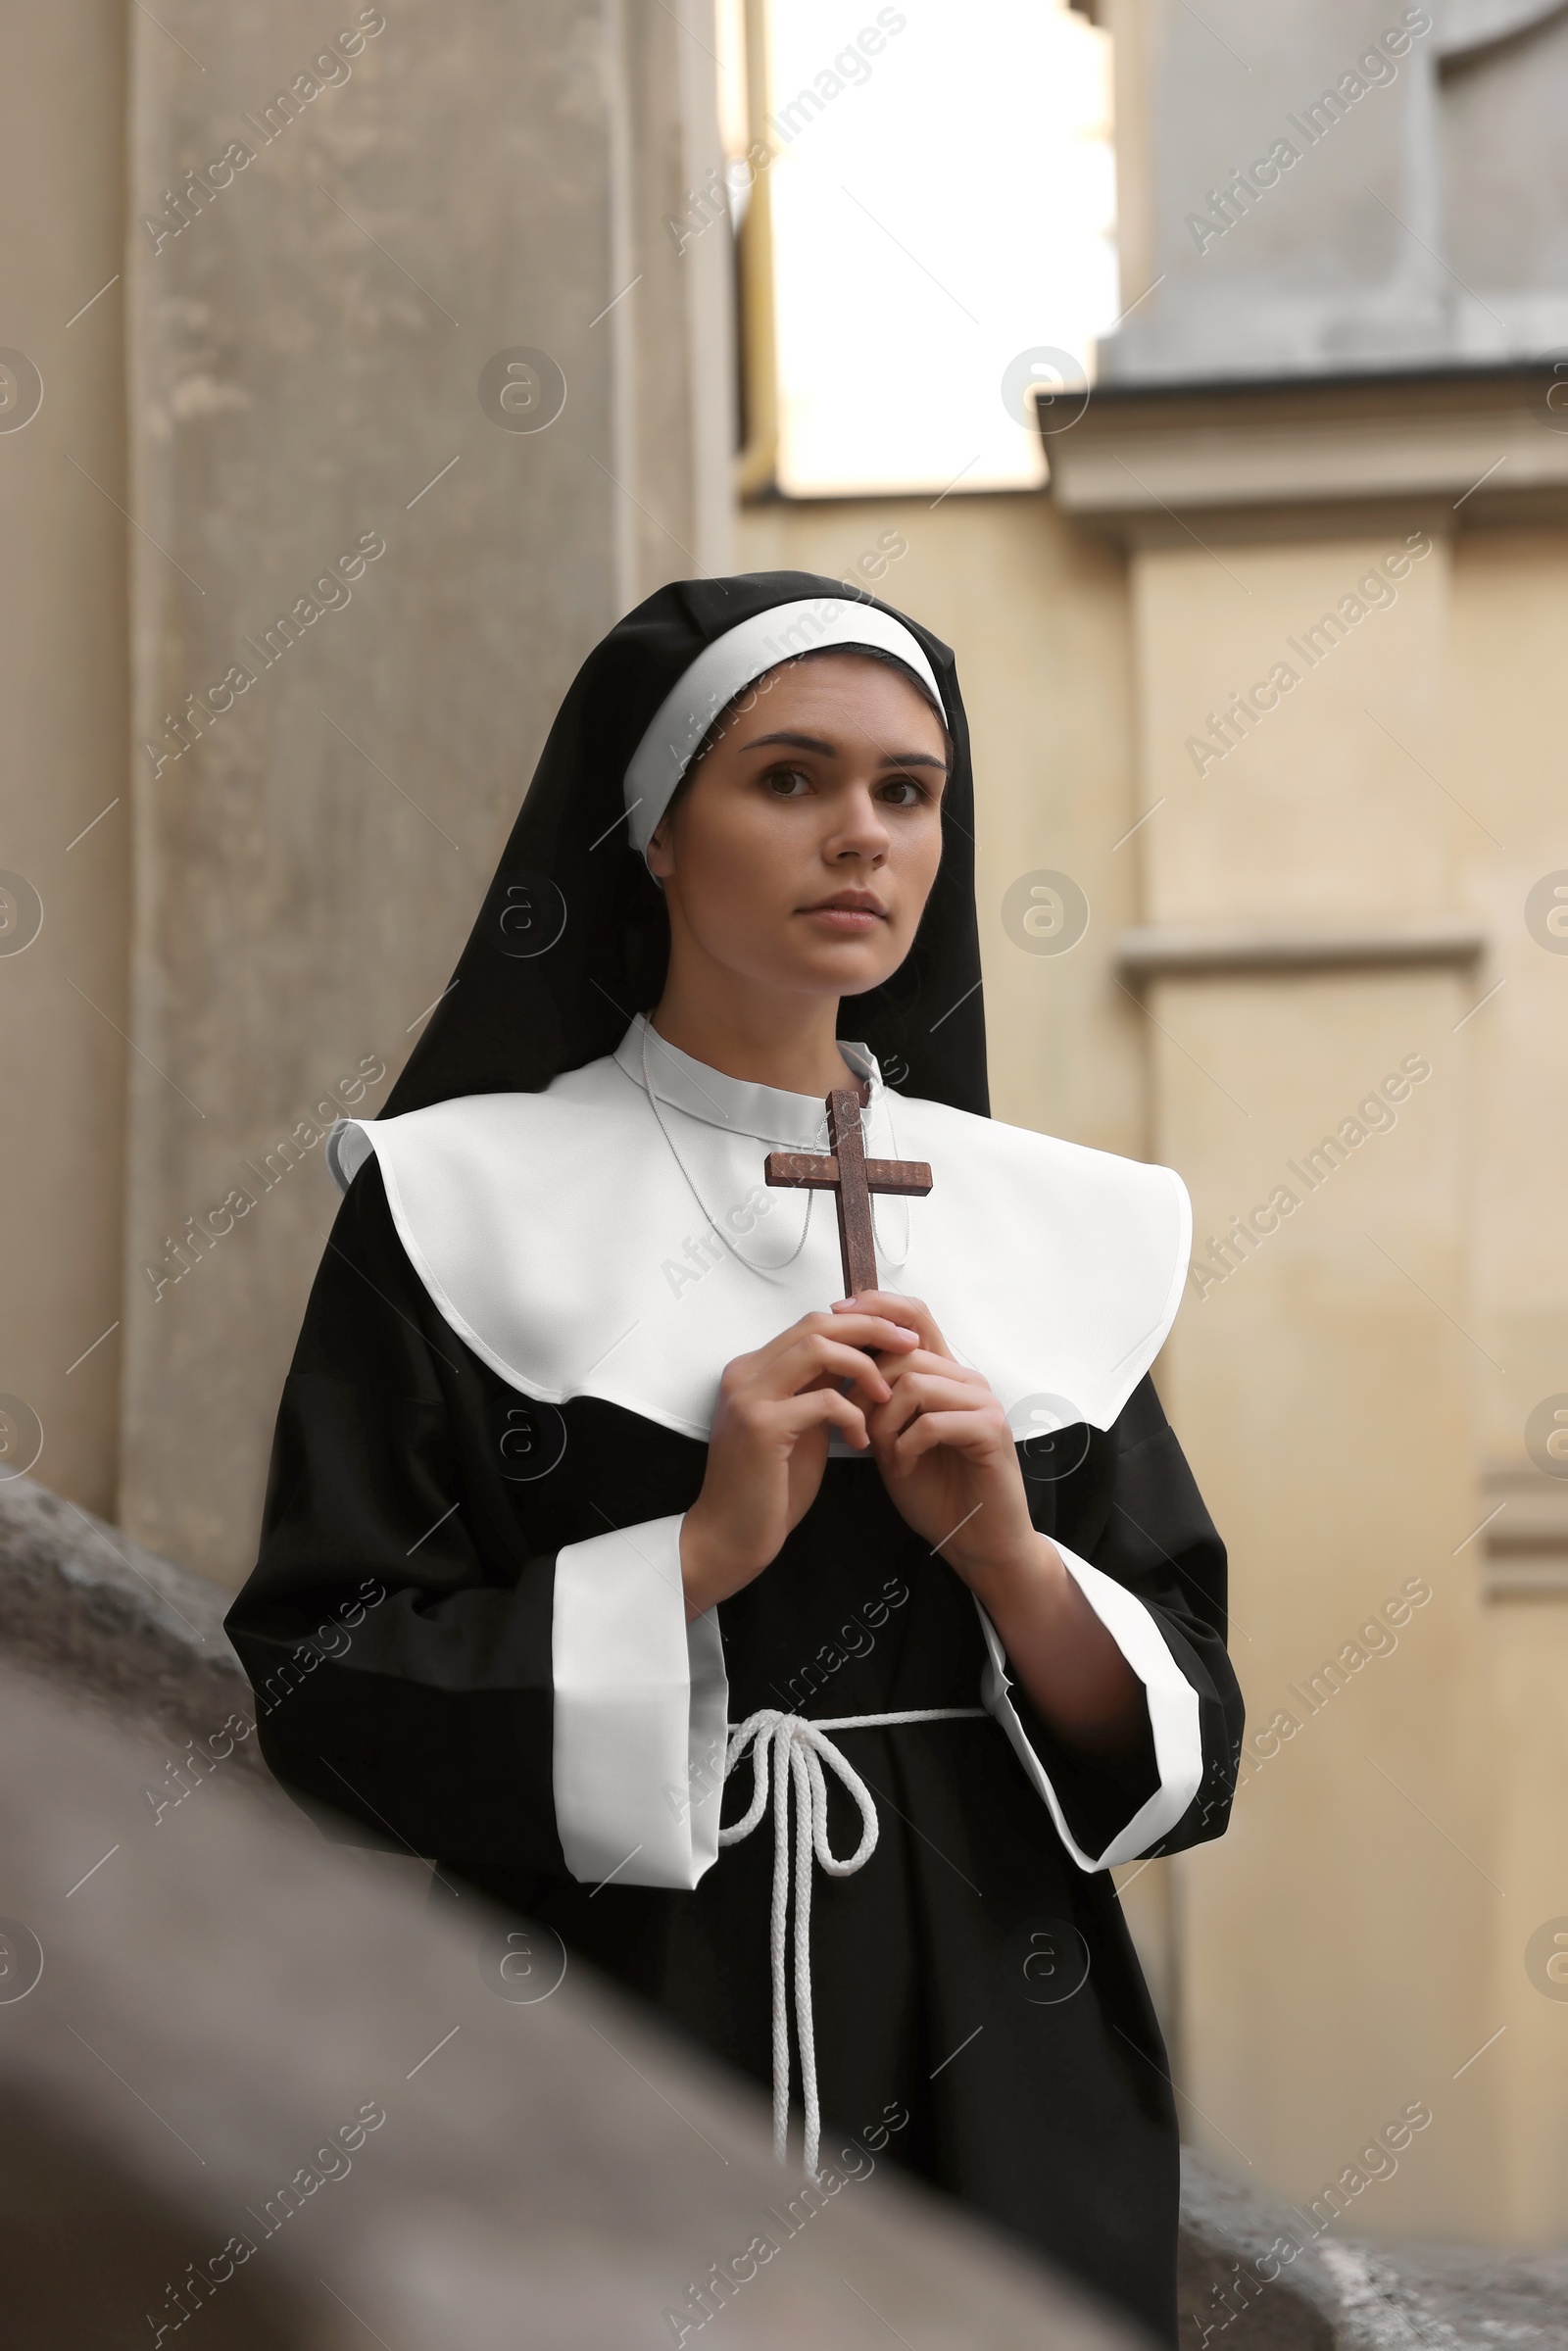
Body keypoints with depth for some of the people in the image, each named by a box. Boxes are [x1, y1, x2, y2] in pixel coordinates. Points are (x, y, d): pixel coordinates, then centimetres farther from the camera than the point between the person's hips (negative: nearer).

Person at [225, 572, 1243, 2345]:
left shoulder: (1050, 1231, 5)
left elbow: (1183, 1733, 4)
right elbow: (322, 1684, -9)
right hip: (606, 2055, -3)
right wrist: (698, 1554, -18)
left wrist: (1006, 1554, -14)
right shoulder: (464, 1202, -4)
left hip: (998, 2069, 3)